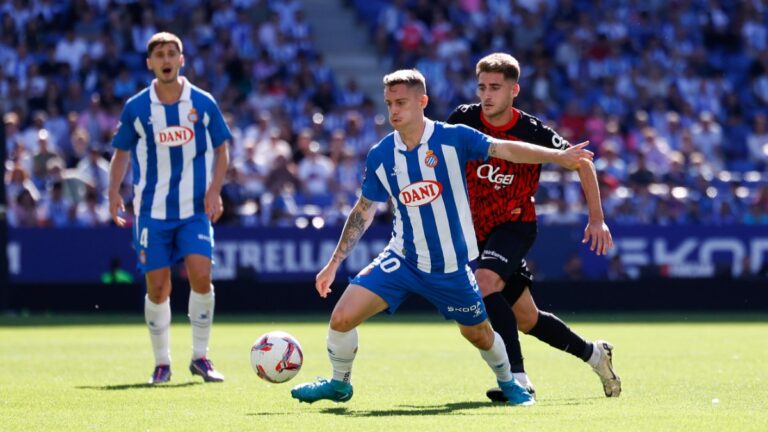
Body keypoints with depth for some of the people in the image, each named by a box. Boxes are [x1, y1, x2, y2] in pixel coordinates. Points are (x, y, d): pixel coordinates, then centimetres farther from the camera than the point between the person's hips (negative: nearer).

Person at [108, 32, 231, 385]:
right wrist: (114, 193, -4)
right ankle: (162, 362, 14)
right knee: (157, 287, -1)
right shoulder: (136, 108, -1)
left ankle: (200, 357, -1)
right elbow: (122, 152, 10)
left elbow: (221, 148, 8)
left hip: (195, 210, 0)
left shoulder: (203, 104, -1)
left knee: (201, 276, -15)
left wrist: (214, 191, -5)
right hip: (153, 211, 0)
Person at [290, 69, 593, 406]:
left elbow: (506, 150, -21)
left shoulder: (452, 139, -12)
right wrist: (334, 263, 9)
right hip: (402, 260, 2)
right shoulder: (380, 156, -3)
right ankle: (339, 384, 13)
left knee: (478, 334, 12)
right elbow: (363, 212, 9)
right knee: (342, 317, -13)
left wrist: (557, 156, -36)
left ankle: (508, 383, 44)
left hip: (452, 265, -2)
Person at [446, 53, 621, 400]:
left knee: (484, 283, -33)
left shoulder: (532, 132, -17)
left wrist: (596, 219, -7)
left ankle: (519, 379, -33)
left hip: (516, 225, -5)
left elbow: (581, 162, -5)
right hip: (479, 229, 5)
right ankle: (593, 353, 36)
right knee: (527, 320, 12)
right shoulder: (464, 120, -10)